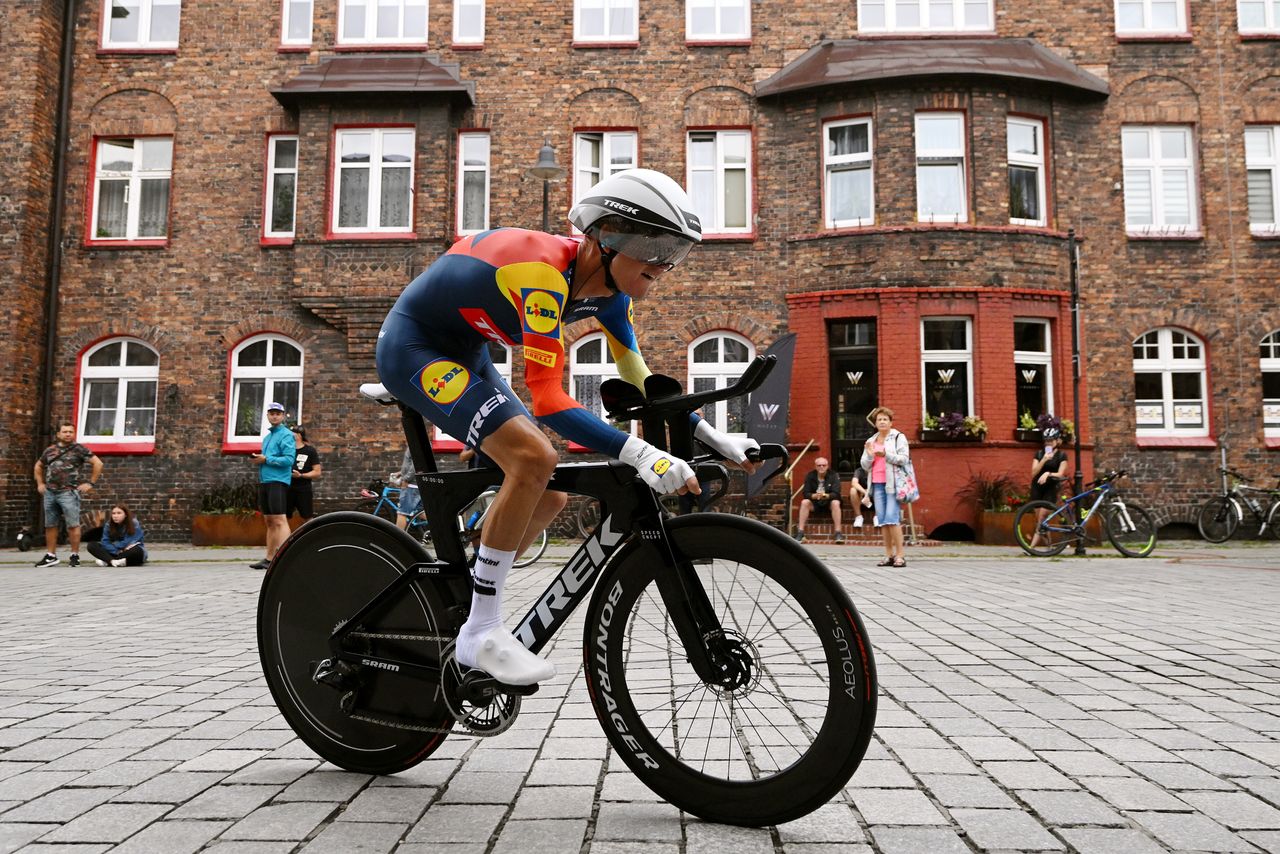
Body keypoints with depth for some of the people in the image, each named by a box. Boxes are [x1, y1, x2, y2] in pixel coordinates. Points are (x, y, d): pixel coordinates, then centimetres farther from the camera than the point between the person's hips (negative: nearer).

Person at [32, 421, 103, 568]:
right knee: (50, 525, 9)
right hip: (49, 493, 5)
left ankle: (75, 555, -1)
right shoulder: (50, 450, 14)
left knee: (73, 525, -6)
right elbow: (38, 466, 30)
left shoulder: (79, 449, 0)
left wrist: (90, 483, -5)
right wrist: (40, 483, 19)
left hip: (69, 492, -5)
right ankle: (50, 556, 18)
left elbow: (98, 463, -3)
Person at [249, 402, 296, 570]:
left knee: (279, 520, -14)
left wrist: (266, 459, -15)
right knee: (269, 522, 11)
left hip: (278, 481, -9)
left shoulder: (286, 435, -5)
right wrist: (257, 460, 5)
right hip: (264, 481, 9)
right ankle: (269, 558, 16)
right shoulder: (267, 437, 21)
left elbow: (289, 460, -16)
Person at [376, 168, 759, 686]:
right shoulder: (545, 273, -32)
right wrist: (640, 454, -48)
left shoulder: (605, 287, -7)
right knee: (533, 457, -28)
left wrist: (713, 438, -3)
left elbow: (639, 379, 2)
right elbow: (548, 400, -39)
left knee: (548, 497, 4)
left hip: (463, 352, 9)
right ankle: (481, 633, -14)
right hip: (413, 345, -9)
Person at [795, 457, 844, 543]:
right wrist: (815, 496, -35)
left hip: (829, 502, -1)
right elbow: (805, 493, -12)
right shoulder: (810, 476, -6)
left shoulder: (834, 475, -10)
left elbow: (836, 493, -19)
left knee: (836, 503, -33)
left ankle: (838, 533, -32)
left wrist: (826, 496, -40)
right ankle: (800, 532, -28)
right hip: (814, 503, 1)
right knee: (804, 502, -27)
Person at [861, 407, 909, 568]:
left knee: (892, 518, -13)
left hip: (892, 482, -5)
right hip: (877, 483, 5)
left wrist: (886, 454, -18)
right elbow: (865, 465, 17)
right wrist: (870, 455, -3)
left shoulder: (898, 437, 5)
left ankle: (900, 555, -10)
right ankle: (889, 555, 5)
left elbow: (904, 458, -7)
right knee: (882, 519, 2)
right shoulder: (871, 441, 19)